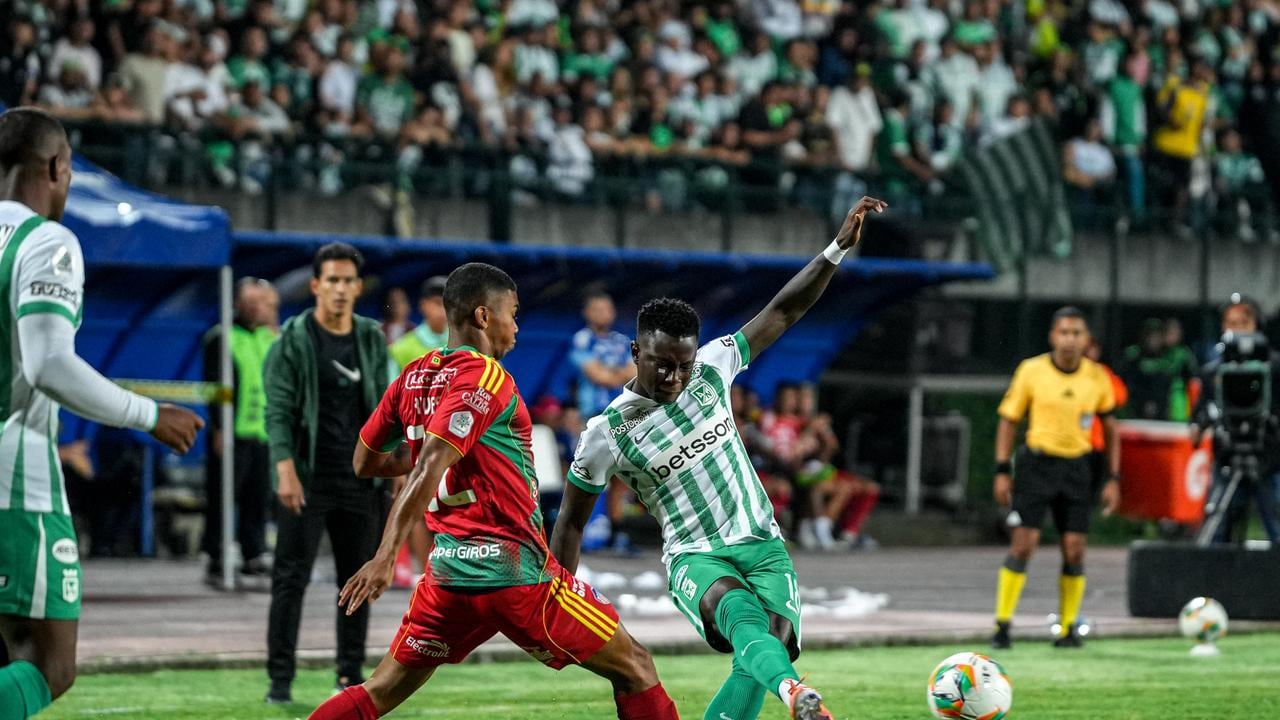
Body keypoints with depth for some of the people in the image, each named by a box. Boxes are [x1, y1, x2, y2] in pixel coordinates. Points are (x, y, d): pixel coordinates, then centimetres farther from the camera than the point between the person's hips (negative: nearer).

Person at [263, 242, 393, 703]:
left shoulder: (372, 340, 10)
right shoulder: (293, 340, -4)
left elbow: (383, 407, 14)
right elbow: (278, 410, -9)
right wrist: (285, 469, -20)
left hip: (359, 479, 5)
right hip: (308, 479, -4)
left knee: (357, 579, 8)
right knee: (291, 579, -5)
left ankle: (351, 673, 16)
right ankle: (280, 679, -4)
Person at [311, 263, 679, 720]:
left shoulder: (415, 377, 10)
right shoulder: (483, 377, -12)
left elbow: (364, 462, 20)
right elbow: (429, 468, -24)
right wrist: (386, 557, -31)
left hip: (448, 569, 7)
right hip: (512, 569, -7)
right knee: (634, 669, 3)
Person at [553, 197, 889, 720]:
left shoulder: (709, 371, 2)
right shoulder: (608, 433, -7)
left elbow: (784, 311, 5)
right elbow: (572, 520, 5)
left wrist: (838, 248, -4)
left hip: (763, 545, 4)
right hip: (695, 557, -4)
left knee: (774, 636, -25)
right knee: (737, 606, -38)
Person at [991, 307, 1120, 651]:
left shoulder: (1097, 377, 0)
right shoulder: (1031, 371, -5)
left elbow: (1109, 428, 10)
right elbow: (1008, 419, 2)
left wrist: (1113, 479, 6)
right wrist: (1002, 470, -4)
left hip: (1077, 467, 2)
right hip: (1037, 463, -2)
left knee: (1074, 551, 0)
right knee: (1023, 544, -10)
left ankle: (1068, 628, 11)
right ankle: (1002, 625, -2)